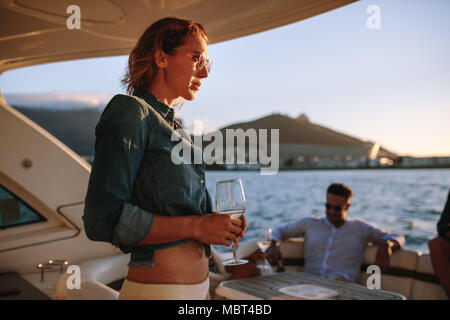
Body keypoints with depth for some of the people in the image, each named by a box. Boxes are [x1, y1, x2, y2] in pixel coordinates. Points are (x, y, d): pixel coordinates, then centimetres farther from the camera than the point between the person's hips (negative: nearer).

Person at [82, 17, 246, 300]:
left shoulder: (176, 128, 14)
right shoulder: (129, 111, -10)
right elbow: (103, 218, -20)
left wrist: (220, 225, 2)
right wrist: (195, 226, -18)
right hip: (157, 288, -8)